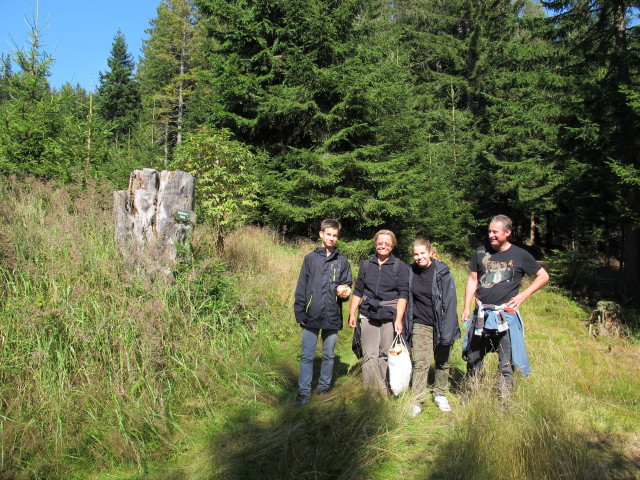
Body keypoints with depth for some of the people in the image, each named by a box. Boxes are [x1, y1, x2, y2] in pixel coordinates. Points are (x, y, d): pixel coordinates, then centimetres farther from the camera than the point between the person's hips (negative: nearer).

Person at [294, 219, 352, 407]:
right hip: (311, 317, -1)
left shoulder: (342, 261, 7)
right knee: (307, 356, 1)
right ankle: (304, 392, 10)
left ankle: (324, 386, 29)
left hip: (332, 317, 2)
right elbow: (301, 287, 3)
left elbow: (347, 285, 11)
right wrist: (300, 313, -3)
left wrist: (344, 291, -13)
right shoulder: (310, 258, 4)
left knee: (329, 355, 13)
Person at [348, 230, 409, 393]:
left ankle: (383, 390, 12)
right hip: (368, 315, 2)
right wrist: (352, 313, 9)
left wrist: (398, 319, -10)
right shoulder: (366, 264, 14)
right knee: (369, 356, -4)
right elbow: (358, 291, 17)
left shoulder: (400, 266, 5)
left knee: (386, 355, 1)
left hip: (390, 315, -2)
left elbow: (403, 295, -2)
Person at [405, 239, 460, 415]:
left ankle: (440, 395, 31)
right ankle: (417, 401, -2)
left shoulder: (442, 273, -10)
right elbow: (406, 299, 10)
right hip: (420, 324, 1)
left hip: (440, 324, -1)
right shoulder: (410, 273, 1)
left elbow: (450, 302, -12)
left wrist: (447, 331, -17)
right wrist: (406, 325, 8)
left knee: (442, 362, 13)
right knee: (420, 362, -8)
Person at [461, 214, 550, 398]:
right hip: (481, 314, 3)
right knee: (473, 359, 12)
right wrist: (466, 307, 3)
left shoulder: (520, 255, -1)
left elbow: (543, 276, 7)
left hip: (506, 316, -3)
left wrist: (523, 295, -4)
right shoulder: (481, 252, 6)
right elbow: (472, 280, 11)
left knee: (505, 364, 0)